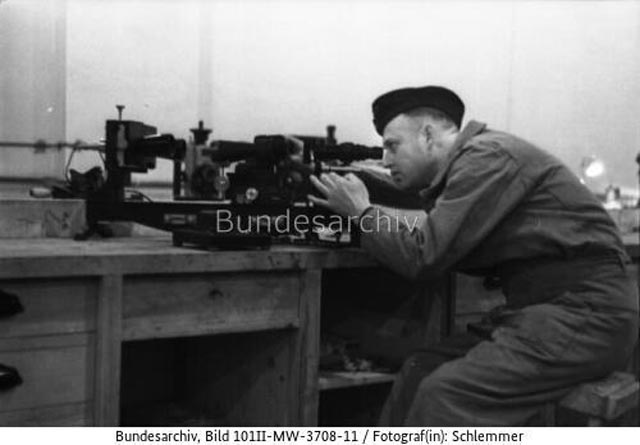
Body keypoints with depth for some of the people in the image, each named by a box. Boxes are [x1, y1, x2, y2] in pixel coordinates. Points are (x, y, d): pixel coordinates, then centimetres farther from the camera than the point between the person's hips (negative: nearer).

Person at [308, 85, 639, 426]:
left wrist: (361, 210, -2)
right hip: (542, 309, 9)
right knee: (420, 371, 2)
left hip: (587, 313, -9)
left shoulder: (488, 155, -12)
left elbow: (421, 258, -16)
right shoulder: (465, 168, 16)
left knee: (446, 392, -20)